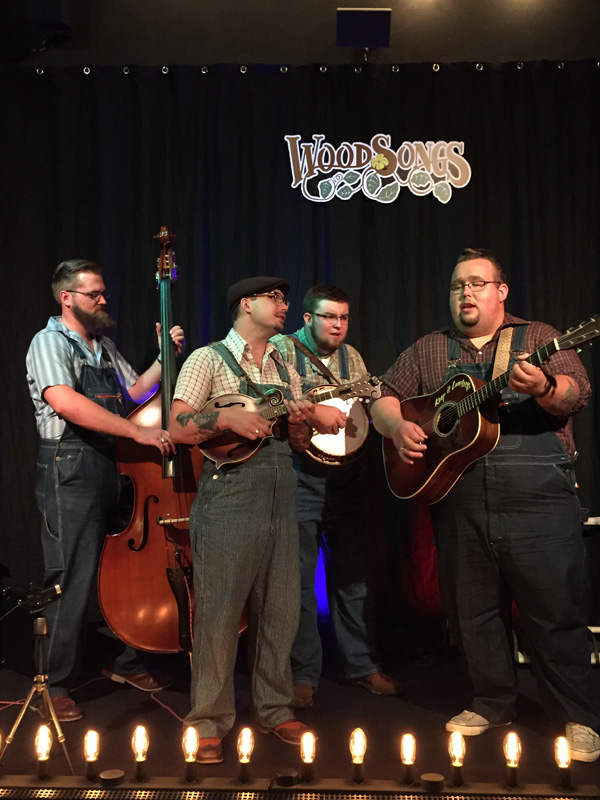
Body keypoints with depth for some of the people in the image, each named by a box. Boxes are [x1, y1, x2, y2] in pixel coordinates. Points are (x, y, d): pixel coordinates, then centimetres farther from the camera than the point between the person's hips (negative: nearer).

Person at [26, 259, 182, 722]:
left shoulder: (105, 346, 19)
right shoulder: (50, 343, -5)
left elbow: (135, 392, 19)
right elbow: (65, 402, -22)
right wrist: (138, 432, -24)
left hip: (113, 467, 7)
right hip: (71, 471, -7)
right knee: (72, 580, -4)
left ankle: (124, 663, 30)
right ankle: (53, 686, 10)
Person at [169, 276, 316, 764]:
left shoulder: (285, 368, 19)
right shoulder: (209, 359, 1)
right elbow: (178, 428, -7)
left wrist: (300, 422, -2)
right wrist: (227, 416, -21)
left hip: (281, 498, 6)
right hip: (229, 497, -6)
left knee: (280, 609, 10)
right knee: (219, 611, -1)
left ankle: (275, 709, 26)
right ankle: (211, 723, 13)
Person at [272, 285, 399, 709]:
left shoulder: (351, 357, 14)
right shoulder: (282, 349, -2)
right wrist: (312, 411, -24)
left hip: (346, 475, 5)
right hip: (298, 478, -4)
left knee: (353, 573, 12)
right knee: (299, 576, 2)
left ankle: (362, 663, 27)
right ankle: (304, 673, 16)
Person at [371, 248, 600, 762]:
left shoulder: (537, 338, 8)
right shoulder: (427, 350, 16)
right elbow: (385, 399, 14)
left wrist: (543, 387, -30)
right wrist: (398, 426, -7)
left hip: (538, 498, -3)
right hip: (458, 501, 3)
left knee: (556, 610, 0)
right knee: (472, 610, 11)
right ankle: (494, 703, 31)